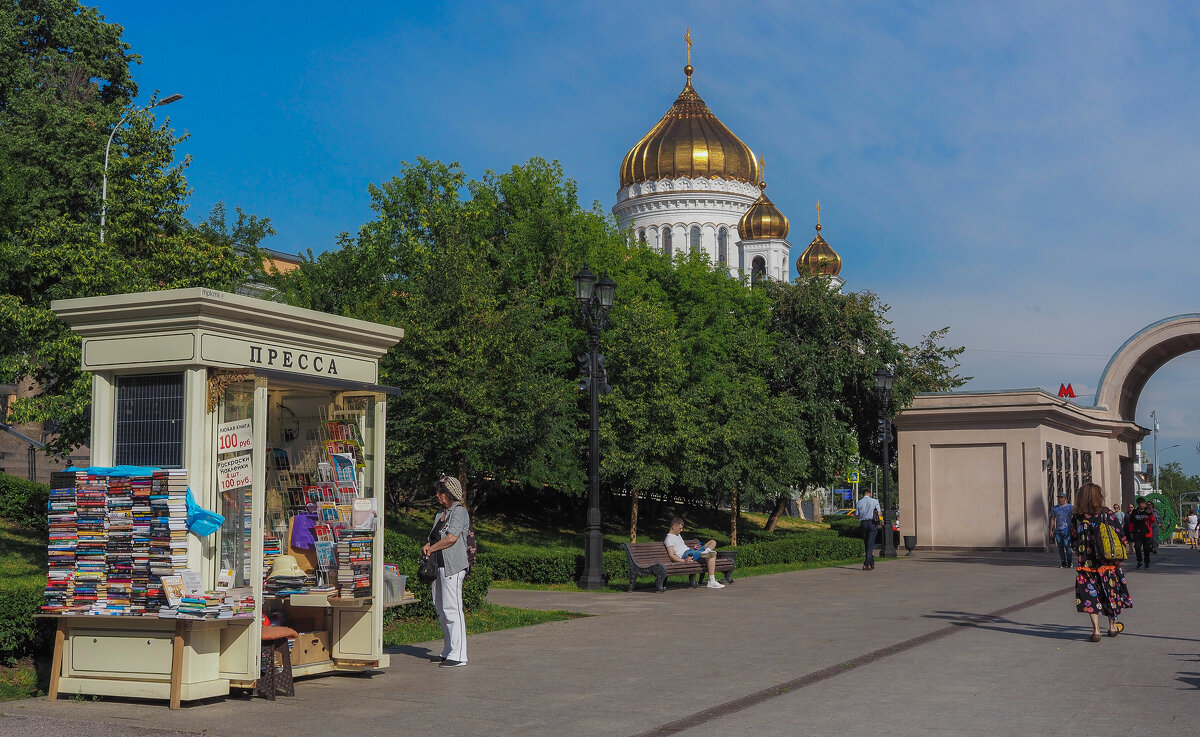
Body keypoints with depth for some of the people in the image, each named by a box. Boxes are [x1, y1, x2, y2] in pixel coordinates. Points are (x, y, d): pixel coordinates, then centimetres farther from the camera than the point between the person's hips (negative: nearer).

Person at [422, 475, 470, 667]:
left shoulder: (460, 512, -7)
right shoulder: (440, 514, 21)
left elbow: (451, 538, -17)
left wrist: (430, 549, -6)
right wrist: (428, 546, 4)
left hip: (453, 566, -9)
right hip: (439, 566, 9)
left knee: (451, 609, -11)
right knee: (441, 609, 11)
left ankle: (458, 655, -10)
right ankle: (447, 652, 18)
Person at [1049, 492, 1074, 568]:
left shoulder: (1070, 507, 4)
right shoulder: (1054, 508, 13)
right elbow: (1053, 519, 16)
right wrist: (1051, 530, 9)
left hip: (1067, 530, -4)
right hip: (1058, 530, 4)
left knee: (1067, 546, -10)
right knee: (1060, 547, 5)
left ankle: (1069, 562, -1)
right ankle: (1063, 562, 11)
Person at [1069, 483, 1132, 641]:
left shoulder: (1076, 519, -6)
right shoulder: (1108, 515, -9)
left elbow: (1073, 542, 2)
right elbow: (1121, 538, -6)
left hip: (1086, 563, 0)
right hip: (1108, 563, 0)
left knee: (1091, 595, 5)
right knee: (1111, 592, 17)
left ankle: (1096, 629, -4)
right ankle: (1112, 626, 30)